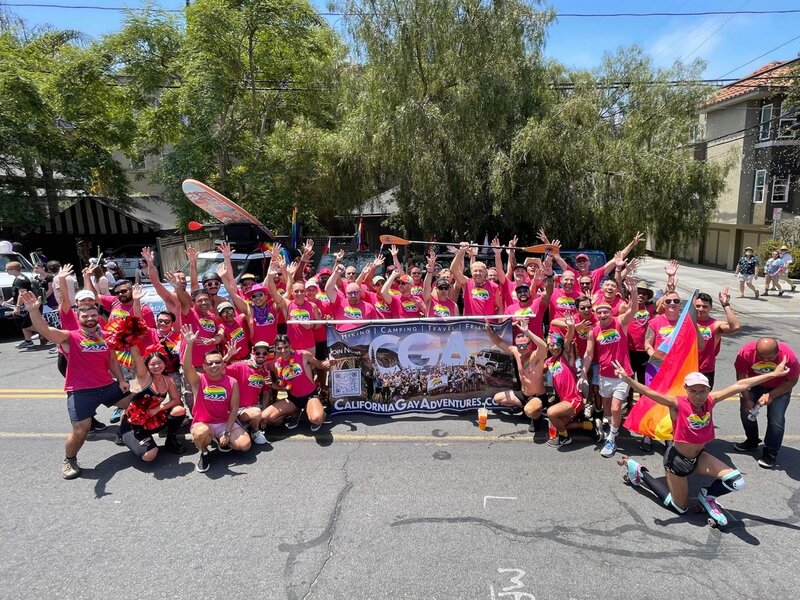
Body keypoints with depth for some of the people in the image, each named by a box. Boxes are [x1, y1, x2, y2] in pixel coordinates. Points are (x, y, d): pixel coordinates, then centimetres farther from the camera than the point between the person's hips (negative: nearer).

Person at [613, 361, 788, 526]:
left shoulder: (710, 401, -9)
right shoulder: (678, 404, -26)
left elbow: (740, 386, -6)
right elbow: (650, 393, -43)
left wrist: (774, 374, -3)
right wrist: (627, 380, -60)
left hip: (698, 456, 6)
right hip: (677, 458, -6)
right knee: (680, 508, 10)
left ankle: (707, 496, 22)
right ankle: (640, 472, 24)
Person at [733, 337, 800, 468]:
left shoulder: (788, 356, -33)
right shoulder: (746, 352, -33)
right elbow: (741, 376, -18)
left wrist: (771, 395, -26)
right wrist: (747, 399, -19)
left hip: (779, 388, -1)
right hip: (755, 385, 2)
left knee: (776, 420, -9)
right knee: (746, 410, 1)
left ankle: (771, 453, 8)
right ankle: (752, 441, 26)